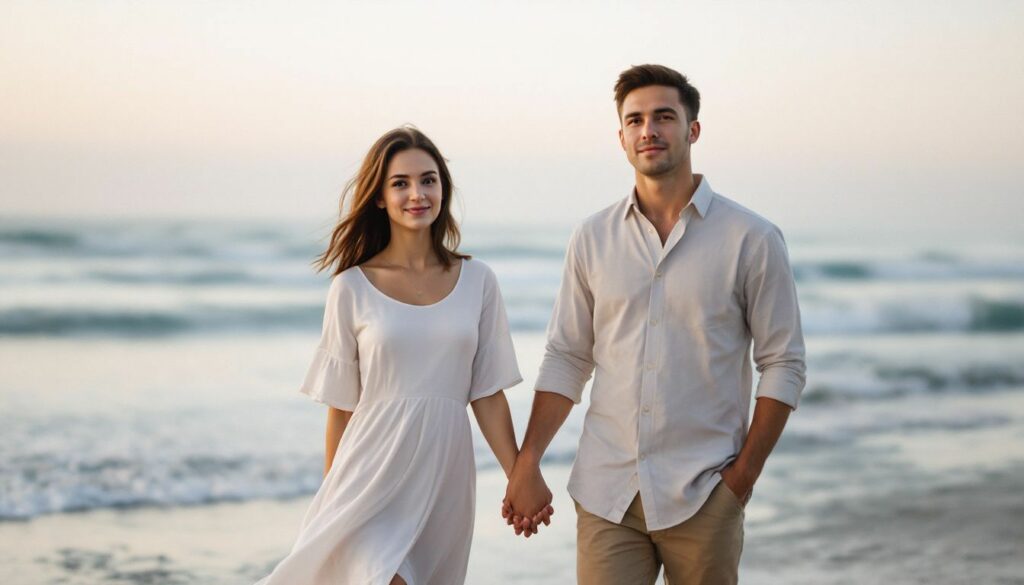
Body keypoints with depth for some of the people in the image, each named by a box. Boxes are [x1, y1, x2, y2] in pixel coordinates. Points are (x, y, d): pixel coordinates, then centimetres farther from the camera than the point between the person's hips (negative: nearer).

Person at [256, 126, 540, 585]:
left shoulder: (477, 282, 5)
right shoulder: (352, 289, -1)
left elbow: (487, 395, 7)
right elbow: (341, 407, 4)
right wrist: (333, 501, 7)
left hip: (443, 477, 3)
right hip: (373, 476, -3)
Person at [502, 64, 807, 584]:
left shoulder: (752, 239, -1)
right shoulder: (593, 238, 7)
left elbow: (783, 365, 0)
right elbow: (566, 360, 11)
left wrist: (744, 474, -6)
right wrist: (525, 467, 4)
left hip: (702, 497, -2)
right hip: (605, 493, 2)